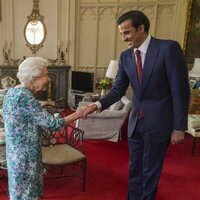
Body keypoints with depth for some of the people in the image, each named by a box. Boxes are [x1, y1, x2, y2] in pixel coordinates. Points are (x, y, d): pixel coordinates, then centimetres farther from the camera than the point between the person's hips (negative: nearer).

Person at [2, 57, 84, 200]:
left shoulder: (13, 92, 5)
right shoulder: (25, 97, -25)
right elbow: (52, 123, -23)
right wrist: (77, 115, -15)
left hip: (18, 153, 9)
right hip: (25, 156, -9)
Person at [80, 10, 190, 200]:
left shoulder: (169, 48, -15)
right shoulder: (125, 56, 1)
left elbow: (181, 90, -14)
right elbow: (118, 89, 1)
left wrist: (179, 127, -12)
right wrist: (98, 104, -17)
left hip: (158, 122, -5)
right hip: (135, 121, 5)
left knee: (150, 170, 13)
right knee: (135, 168, 19)